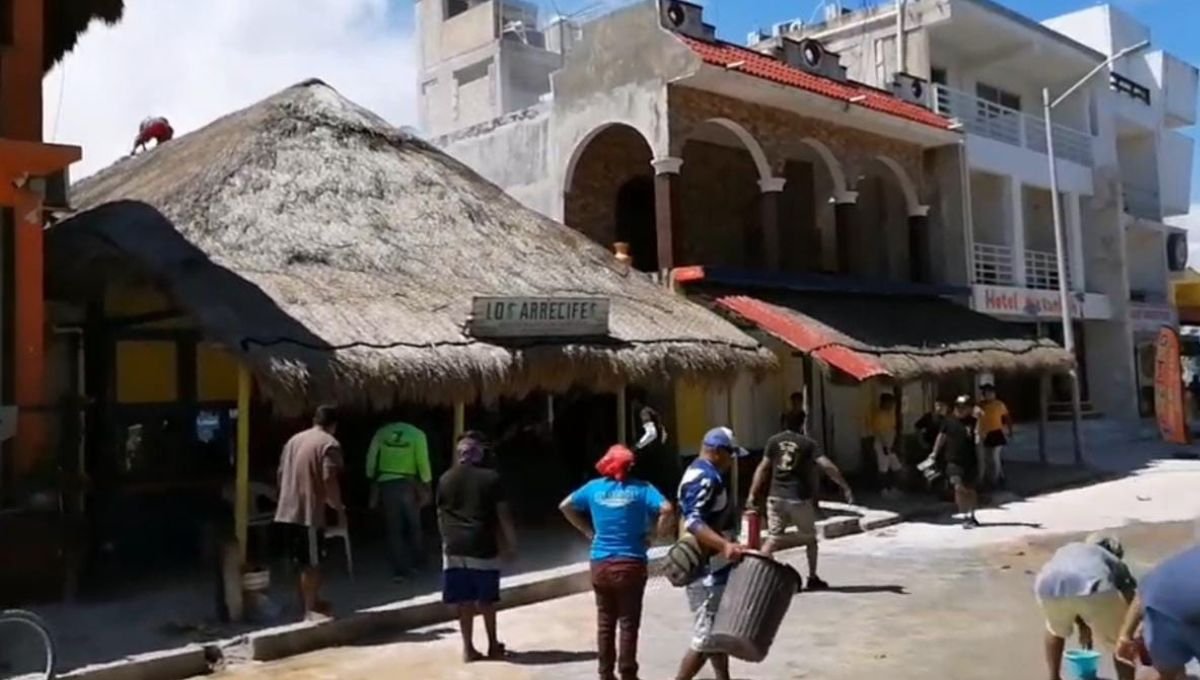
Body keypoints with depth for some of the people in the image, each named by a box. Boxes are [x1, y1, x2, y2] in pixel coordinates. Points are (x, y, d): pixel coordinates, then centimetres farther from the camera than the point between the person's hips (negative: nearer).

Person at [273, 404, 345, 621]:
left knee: (305, 563, 18)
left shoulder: (294, 440, 16)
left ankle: (313, 603, 29)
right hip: (309, 513, -7)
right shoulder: (330, 444, -8)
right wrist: (339, 507, -6)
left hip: (287, 511, 8)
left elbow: (281, 474, 19)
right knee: (311, 564, 1)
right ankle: (310, 610, 4)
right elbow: (329, 480, -18)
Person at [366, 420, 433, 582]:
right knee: (413, 525, 18)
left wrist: (372, 480, 12)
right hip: (408, 484, -1)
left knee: (393, 528, 6)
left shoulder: (381, 433, 2)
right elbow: (422, 461, -6)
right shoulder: (416, 434, -5)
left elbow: (371, 459, 2)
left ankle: (400, 570, 4)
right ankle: (417, 562, 31)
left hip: (385, 483, 1)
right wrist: (426, 485, 3)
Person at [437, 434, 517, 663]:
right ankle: (493, 646, 20)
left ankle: (468, 648, 13)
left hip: (455, 546, 2)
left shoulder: (445, 479, 5)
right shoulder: (490, 477, -4)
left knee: (464, 600, 8)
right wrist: (510, 542, 5)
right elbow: (502, 513, -3)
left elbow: (441, 515, 10)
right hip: (483, 545, -2)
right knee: (486, 599, 10)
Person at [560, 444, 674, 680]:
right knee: (628, 624, 6)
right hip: (630, 564, -3)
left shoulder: (594, 487, 4)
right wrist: (660, 533, -5)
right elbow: (666, 508, -21)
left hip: (600, 565, 3)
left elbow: (565, 505, 16)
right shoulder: (640, 488, -6)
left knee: (605, 623, 14)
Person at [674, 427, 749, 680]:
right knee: (706, 638, -5)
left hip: (715, 568, 11)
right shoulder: (703, 478, -19)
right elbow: (693, 522, -32)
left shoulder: (708, 475, 14)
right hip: (708, 571, -11)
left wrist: (727, 545, 28)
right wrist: (724, 545, -43)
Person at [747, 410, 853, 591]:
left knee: (774, 536, 6)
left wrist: (753, 493, 5)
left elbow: (763, 469, 2)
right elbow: (826, 465, -10)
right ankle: (813, 578, 21)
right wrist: (845, 487, -8)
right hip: (799, 498, -2)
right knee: (809, 536, 16)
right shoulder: (808, 443, -3)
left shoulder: (774, 441, 4)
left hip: (776, 497, 2)